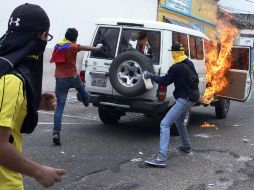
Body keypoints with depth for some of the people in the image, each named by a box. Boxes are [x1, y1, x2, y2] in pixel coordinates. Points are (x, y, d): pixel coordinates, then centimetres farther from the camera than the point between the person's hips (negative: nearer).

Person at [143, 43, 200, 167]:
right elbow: (195, 79, 21)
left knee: (165, 124, -15)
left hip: (184, 99, -10)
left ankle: (162, 158, -25)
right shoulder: (189, 64, 9)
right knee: (179, 121, 31)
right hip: (192, 98, 10)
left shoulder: (176, 67, -16)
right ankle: (186, 146, 42)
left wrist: (150, 75, 0)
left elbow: (164, 81, -11)